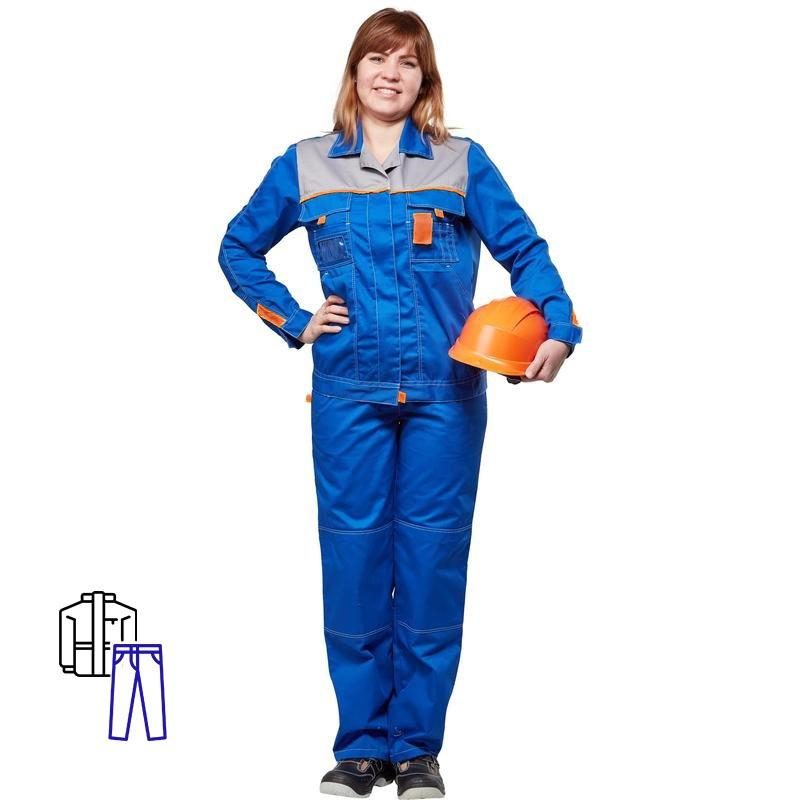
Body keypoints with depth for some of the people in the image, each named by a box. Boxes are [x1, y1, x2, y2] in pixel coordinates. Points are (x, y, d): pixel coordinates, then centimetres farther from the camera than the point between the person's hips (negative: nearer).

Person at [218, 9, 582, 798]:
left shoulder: (462, 163, 5)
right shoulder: (305, 166, 8)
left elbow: (525, 250, 1)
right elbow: (238, 249, 18)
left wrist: (559, 327, -15)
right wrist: (293, 322, 6)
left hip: (445, 392, -1)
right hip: (348, 392, 1)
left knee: (433, 555, 2)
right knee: (352, 553, 2)